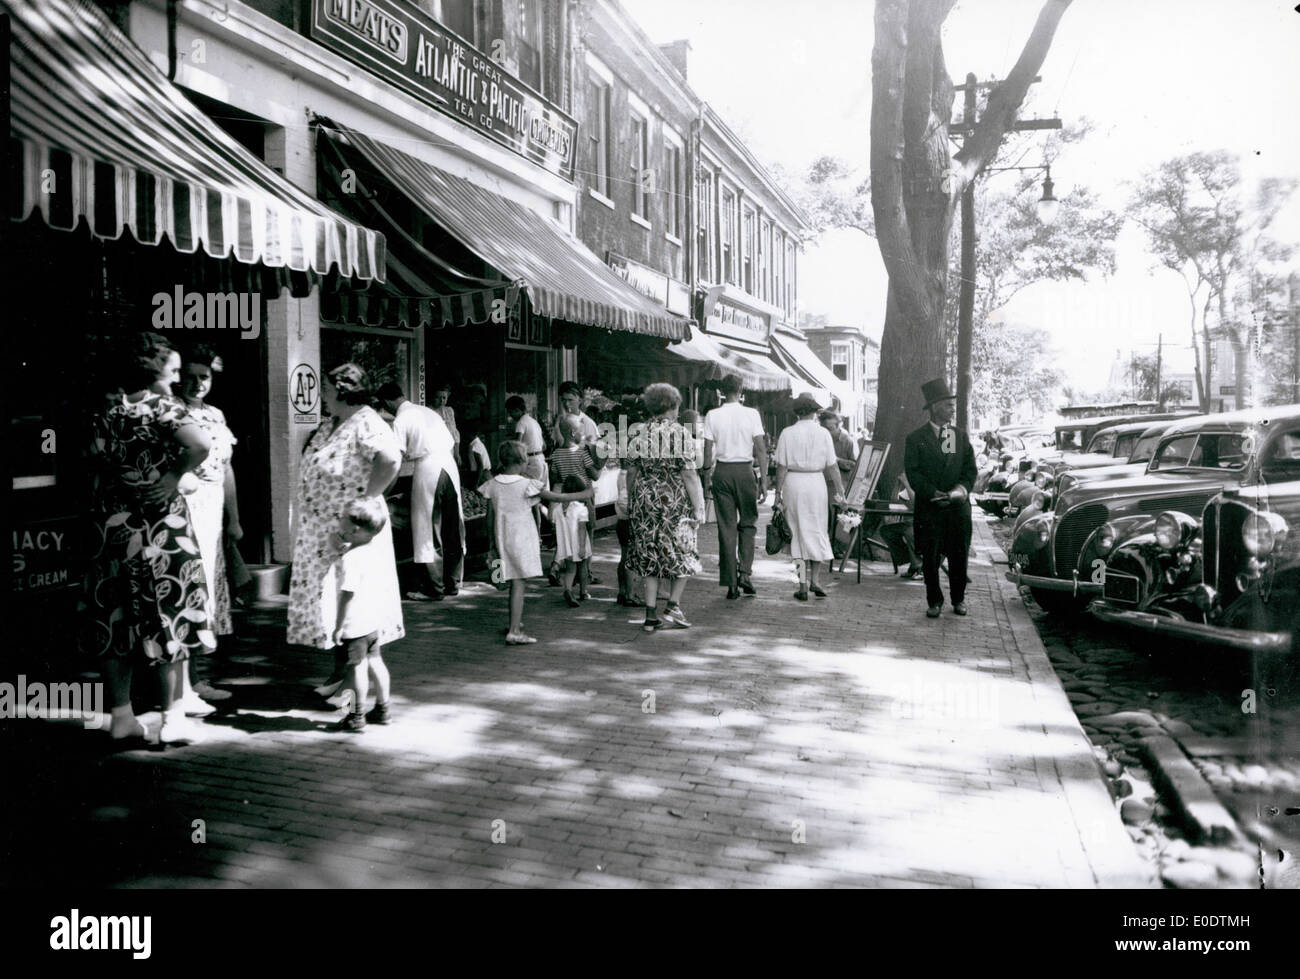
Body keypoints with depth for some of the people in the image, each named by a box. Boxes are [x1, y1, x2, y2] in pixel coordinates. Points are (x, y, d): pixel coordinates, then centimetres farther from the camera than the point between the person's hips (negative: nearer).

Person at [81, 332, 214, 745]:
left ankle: (121, 716, 19)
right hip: (159, 526, -6)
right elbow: (201, 444, -28)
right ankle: (173, 718, 7)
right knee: (167, 619, 2)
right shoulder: (163, 407, -11)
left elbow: (95, 462, 13)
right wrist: (176, 477, -15)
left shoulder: (107, 411, 7)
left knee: (116, 620, 11)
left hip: (112, 527, 6)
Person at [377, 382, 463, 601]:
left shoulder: (400, 420, -1)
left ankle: (436, 589, 4)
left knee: (429, 531, 1)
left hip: (427, 468, -7)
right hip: (450, 465, 7)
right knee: (454, 528, 11)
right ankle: (454, 584, 19)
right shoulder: (428, 411, 19)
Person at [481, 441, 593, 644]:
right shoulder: (527, 485, -11)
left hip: (503, 541, 5)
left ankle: (516, 623, 28)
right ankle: (514, 631, -7)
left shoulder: (493, 485, 3)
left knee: (516, 583, 18)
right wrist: (584, 495, 8)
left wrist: (494, 543, 17)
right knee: (519, 584, -4)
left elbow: (490, 517, 7)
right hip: (522, 540, -5)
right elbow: (556, 498, -4)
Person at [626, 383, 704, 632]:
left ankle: (651, 615, 8)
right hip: (674, 499, -4)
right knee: (682, 553, 14)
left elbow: (632, 472, 5)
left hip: (645, 499, 4)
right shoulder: (679, 433, -8)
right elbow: (689, 474, -11)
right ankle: (673, 605, 7)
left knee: (650, 555, 10)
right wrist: (698, 508, -8)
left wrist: (630, 504, 14)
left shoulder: (639, 434, 3)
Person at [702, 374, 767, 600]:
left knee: (726, 526, 4)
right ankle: (745, 572, -1)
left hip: (722, 471, 1)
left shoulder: (712, 416, -1)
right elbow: (761, 449, -6)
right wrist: (763, 479, -2)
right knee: (748, 522, 13)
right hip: (745, 470, -1)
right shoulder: (752, 414, -3)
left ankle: (731, 583, 6)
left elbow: (708, 451, -1)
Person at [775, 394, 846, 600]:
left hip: (793, 483, 0)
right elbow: (832, 466, -2)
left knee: (799, 532, 5)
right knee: (818, 531, 14)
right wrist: (840, 491, 5)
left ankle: (803, 585, 3)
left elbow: (782, 466, -4)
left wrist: (778, 492, 2)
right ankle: (814, 580, 17)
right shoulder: (823, 433, -2)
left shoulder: (787, 433, -3)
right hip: (816, 483, 0)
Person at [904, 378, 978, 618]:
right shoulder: (916, 439, 1)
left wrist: (962, 488, -9)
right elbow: (912, 472, -5)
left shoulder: (961, 436, 12)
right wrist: (933, 493, -16)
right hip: (929, 508, -3)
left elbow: (971, 469, 10)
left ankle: (959, 599, 21)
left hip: (958, 507, 3)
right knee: (930, 557, 1)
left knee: (959, 555, 6)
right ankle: (934, 601, 14)